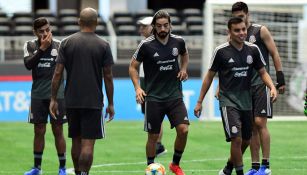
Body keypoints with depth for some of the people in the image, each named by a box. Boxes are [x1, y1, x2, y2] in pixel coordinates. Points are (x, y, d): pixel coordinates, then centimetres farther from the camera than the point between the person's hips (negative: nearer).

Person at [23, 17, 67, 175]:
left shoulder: (59, 45, -2)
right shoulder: (30, 45, 3)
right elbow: (28, 64, -13)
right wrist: (42, 48, -18)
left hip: (57, 95, -2)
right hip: (38, 95, 2)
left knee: (58, 131, 1)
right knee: (39, 131, 7)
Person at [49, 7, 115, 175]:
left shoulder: (66, 42, 2)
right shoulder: (103, 45, -3)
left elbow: (58, 73, -1)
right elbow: (108, 77, -3)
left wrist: (53, 99, 5)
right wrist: (110, 104, 4)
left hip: (71, 101, 3)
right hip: (93, 102, -3)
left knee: (76, 141, 16)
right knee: (88, 143, -5)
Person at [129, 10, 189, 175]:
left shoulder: (178, 41, 0)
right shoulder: (146, 45, -10)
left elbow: (185, 54, 24)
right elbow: (133, 67, 0)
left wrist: (183, 69, 5)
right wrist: (137, 88, -13)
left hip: (175, 95, 2)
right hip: (153, 98, -2)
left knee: (183, 130, -11)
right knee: (153, 136, 2)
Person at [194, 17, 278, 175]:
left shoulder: (253, 49, 3)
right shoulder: (221, 51, -7)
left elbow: (262, 72, 10)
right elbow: (210, 76, 1)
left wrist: (272, 87, -10)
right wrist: (199, 102, 2)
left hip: (246, 101, 5)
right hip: (228, 101, -5)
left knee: (245, 141, 12)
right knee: (236, 139, -18)